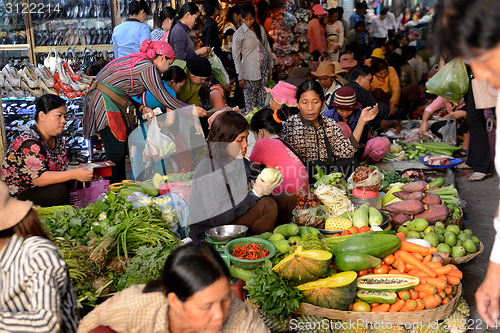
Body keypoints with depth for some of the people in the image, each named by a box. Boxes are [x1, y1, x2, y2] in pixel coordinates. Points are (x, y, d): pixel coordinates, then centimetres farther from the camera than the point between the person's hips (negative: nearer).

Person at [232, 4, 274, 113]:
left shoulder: (261, 28, 8)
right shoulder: (238, 34, -7)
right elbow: (236, 57, -6)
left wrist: (270, 66, 13)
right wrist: (241, 77, -9)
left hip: (264, 67, 4)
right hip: (250, 71, -4)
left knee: (262, 100, 7)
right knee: (250, 101, -1)